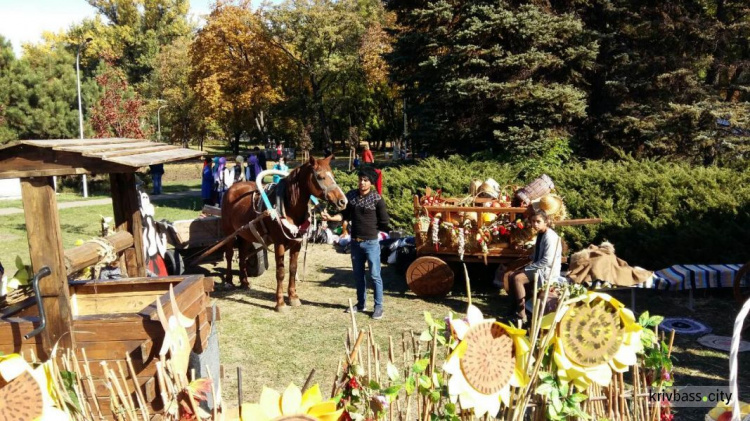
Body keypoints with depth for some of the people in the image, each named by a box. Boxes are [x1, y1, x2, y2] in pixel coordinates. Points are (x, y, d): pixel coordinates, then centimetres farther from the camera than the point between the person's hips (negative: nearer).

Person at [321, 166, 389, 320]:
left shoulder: (377, 199, -12)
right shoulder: (351, 195, 1)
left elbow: (384, 222, -6)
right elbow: (345, 214, 9)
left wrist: (370, 228, -2)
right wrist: (331, 218, -6)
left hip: (371, 242, -5)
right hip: (355, 242, 5)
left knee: (375, 275, 1)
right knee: (358, 275, 16)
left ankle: (378, 306, 10)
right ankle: (361, 303, 29)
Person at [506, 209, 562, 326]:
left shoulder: (550, 237, -21)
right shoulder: (540, 234, 8)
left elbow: (547, 261, -26)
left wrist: (529, 267, -19)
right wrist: (530, 265, 4)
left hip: (548, 270, -10)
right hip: (540, 267, 10)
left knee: (517, 279, -20)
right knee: (513, 276, 2)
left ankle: (521, 315, -13)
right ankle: (514, 310, 9)